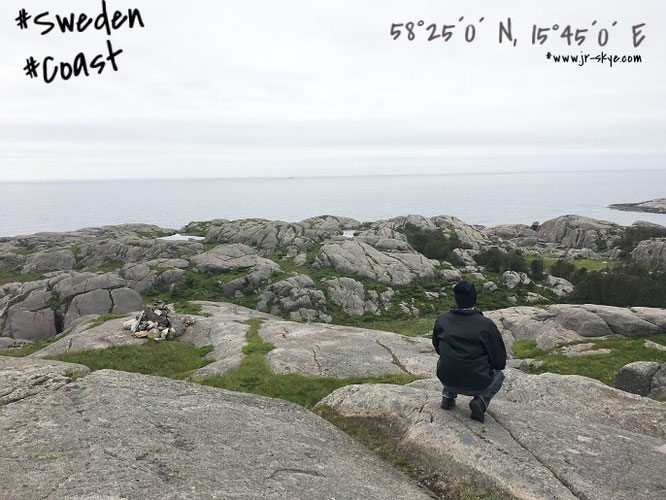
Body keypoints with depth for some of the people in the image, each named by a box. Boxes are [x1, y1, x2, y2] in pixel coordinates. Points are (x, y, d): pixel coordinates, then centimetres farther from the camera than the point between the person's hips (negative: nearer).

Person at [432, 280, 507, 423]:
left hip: (447, 380, 3)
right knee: (499, 374, 29)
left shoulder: (442, 319, -6)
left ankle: (448, 396, 20)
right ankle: (481, 401, 5)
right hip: (477, 385, -3)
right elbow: (500, 362, -6)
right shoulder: (486, 324, -15)